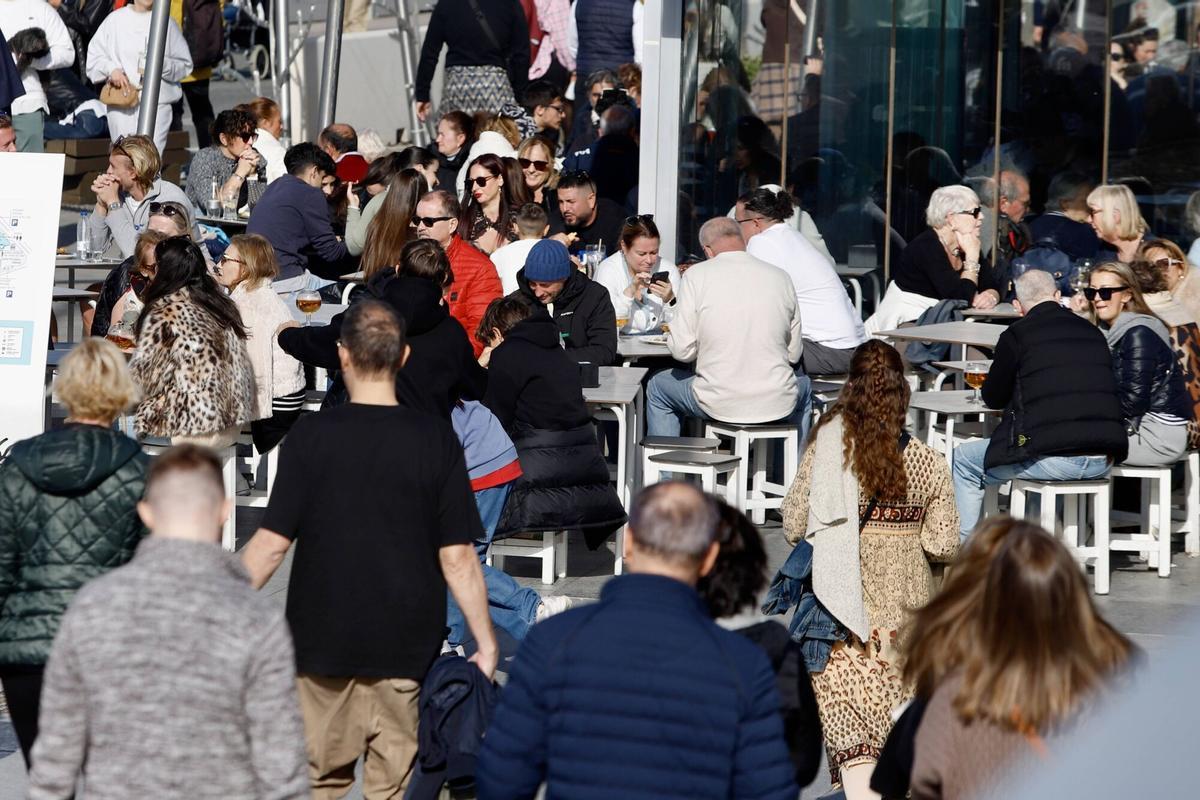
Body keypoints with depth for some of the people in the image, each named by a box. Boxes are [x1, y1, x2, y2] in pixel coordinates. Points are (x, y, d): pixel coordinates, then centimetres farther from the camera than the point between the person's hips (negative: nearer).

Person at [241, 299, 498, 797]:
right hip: (406, 644, 1)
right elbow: (457, 557, -5)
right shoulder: (436, 439, -5)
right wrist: (485, 642, 3)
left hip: (324, 640, 0)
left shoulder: (311, 435, -8)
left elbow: (272, 544, -7)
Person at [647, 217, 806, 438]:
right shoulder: (781, 277, 2)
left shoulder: (696, 275, -6)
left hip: (719, 404, -2)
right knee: (804, 386, 39)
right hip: (777, 403, 2)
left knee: (658, 388, 29)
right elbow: (794, 353, 7)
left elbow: (682, 350, -7)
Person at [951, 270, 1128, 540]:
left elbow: (993, 398, 9)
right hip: (1102, 461, 6)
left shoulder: (1016, 335, -1)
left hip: (1053, 459, -6)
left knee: (964, 460, 15)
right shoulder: (1093, 332, 14)